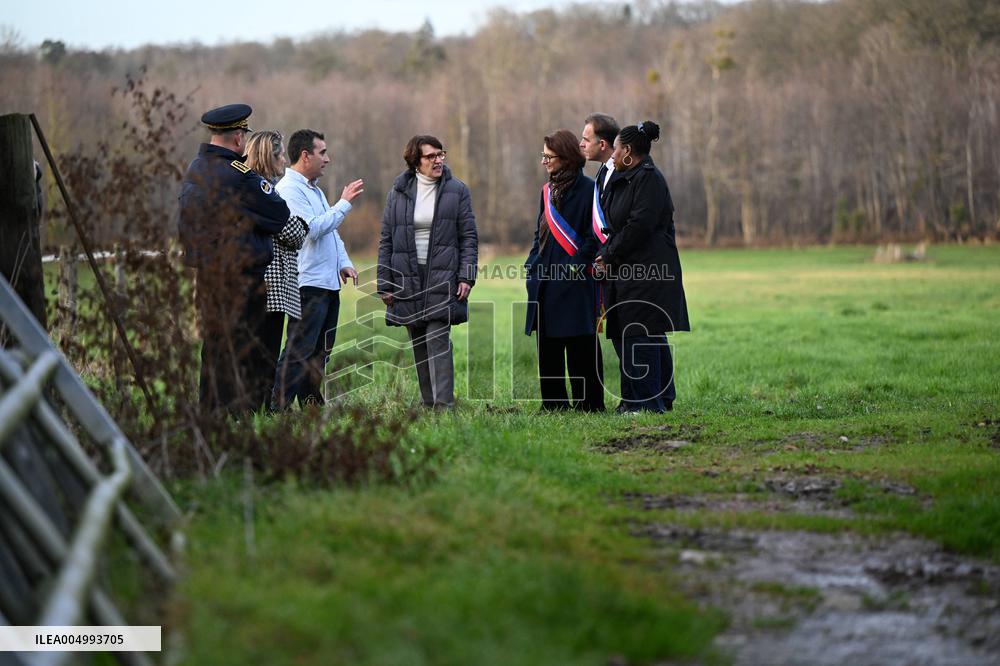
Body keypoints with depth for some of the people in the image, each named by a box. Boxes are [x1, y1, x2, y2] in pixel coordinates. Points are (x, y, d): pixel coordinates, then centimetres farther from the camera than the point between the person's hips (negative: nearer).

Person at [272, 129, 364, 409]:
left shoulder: (314, 189, 21)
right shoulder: (290, 188, -11)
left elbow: (331, 231, 26)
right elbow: (313, 228, -21)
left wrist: (344, 262, 12)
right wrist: (344, 203, -14)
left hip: (328, 283, 10)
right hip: (307, 284, -10)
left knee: (320, 352, 11)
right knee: (299, 351, -13)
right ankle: (277, 409, -13)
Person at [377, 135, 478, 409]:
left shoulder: (457, 191, 3)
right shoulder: (398, 193, 7)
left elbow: (469, 237, 3)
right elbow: (386, 240, 8)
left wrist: (466, 277, -7)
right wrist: (385, 284, 3)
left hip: (442, 279, -3)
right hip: (408, 281, 3)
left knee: (438, 341, -13)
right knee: (418, 346, 7)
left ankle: (444, 404, -14)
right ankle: (428, 403, 15)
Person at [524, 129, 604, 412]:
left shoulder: (587, 190, -8)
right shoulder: (548, 190, 15)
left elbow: (594, 235, -10)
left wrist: (577, 265, -16)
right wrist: (532, 264, 10)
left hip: (574, 281, -7)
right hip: (545, 278, 7)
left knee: (579, 345, -4)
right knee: (547, 346, 9)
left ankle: (589, 403, 3)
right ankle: (553, 402, 16)